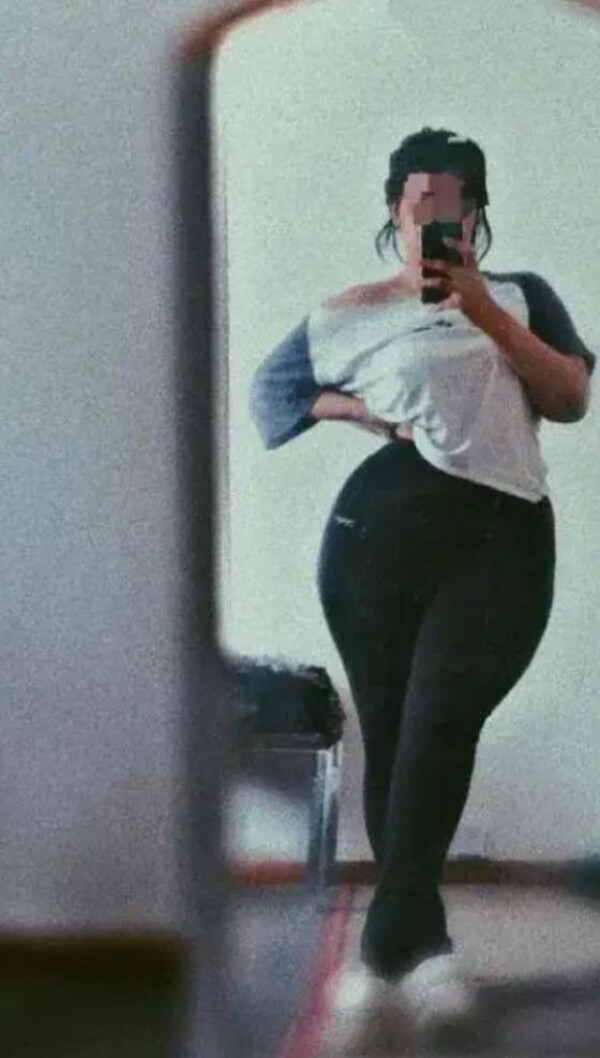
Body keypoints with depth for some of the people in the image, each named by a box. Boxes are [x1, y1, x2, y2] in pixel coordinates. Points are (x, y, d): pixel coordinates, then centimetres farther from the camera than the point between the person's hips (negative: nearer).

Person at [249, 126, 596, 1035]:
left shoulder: (521, 295, 17)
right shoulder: (354, 313, 16)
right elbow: (273, 389, 17)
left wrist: (488, 316, -4)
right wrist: (360, 409, 0)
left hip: (502, 532, -1)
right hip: (382, 526, 1)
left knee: (442, 720, -19)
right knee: (389, 733, 0)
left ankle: (397, 937, -18)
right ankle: (417, 938, 10)